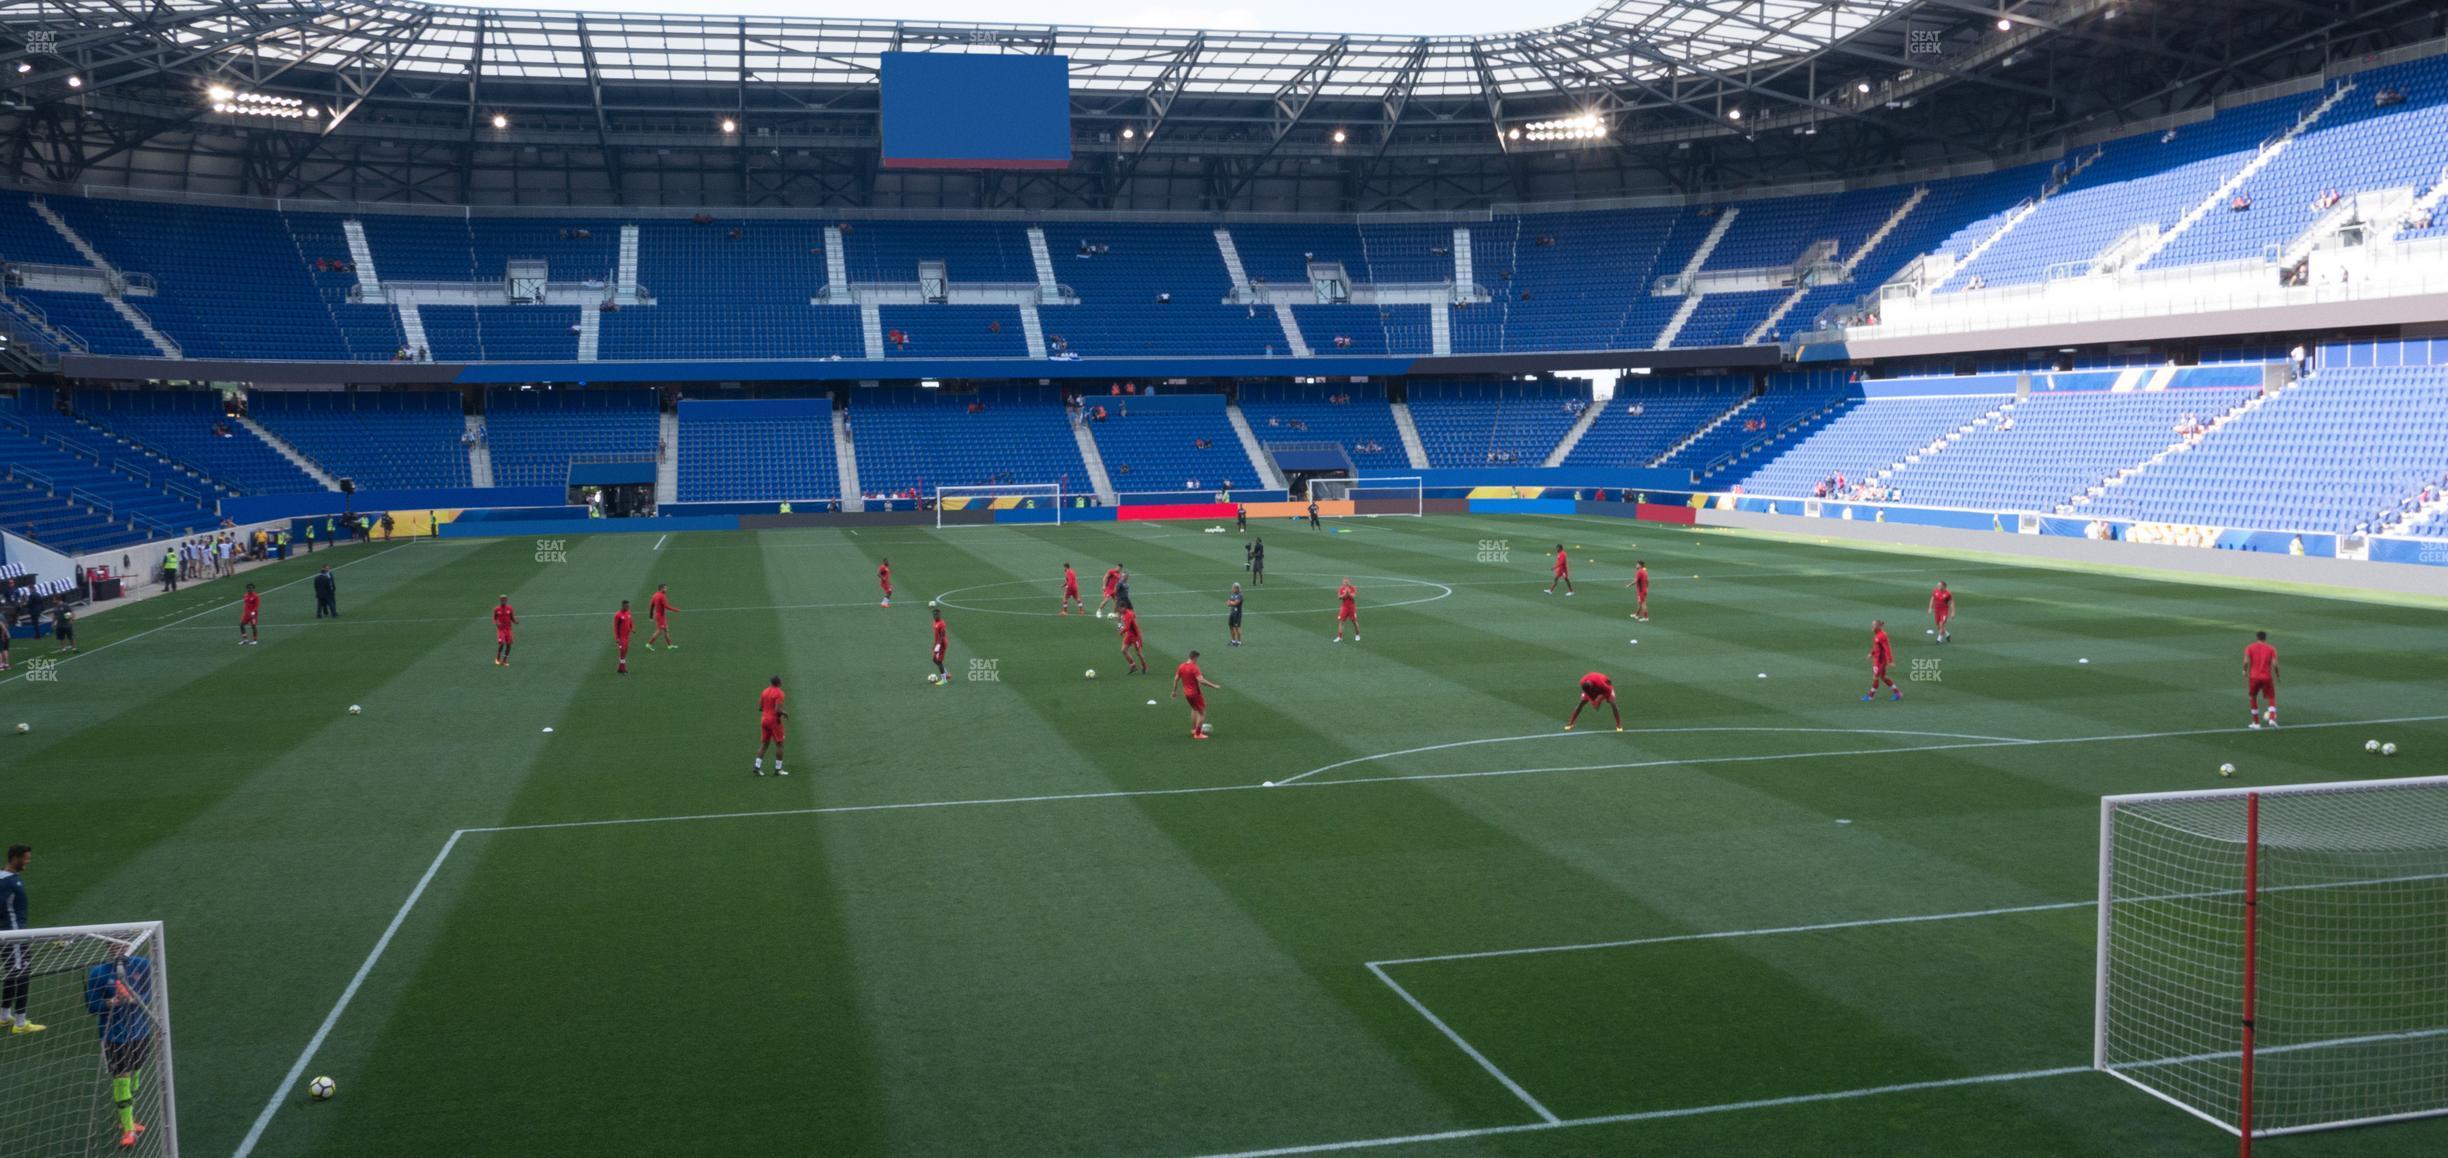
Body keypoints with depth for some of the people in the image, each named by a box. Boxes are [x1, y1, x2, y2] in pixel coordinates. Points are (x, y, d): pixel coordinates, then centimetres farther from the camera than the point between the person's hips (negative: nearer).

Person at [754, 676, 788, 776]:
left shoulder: (764, 692, 7)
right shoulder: (779, 693, -14)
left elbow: (759, 708, 9)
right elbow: (777, 710, -21)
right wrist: (785, 714, -4)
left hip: (764, 719, 7)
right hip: (774, 720, -7)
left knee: (764, 744, 12)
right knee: (779, 744, 3)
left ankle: (757, 766, 4)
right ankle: (778, 769, 3)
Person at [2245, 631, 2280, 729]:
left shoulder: (2250, 647, 3)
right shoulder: (2271, 649, 4)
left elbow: (2246, 662, -10)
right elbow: (2274, 664, -7)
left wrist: (2245, 671, 8)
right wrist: (2277, 676, 7)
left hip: (2254, 677, 0)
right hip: (2267, 677, 0)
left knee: (2252, 698, 17)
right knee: (2272, 698, 11)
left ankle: (2256, 723, 15)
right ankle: (2272, 719, -13)